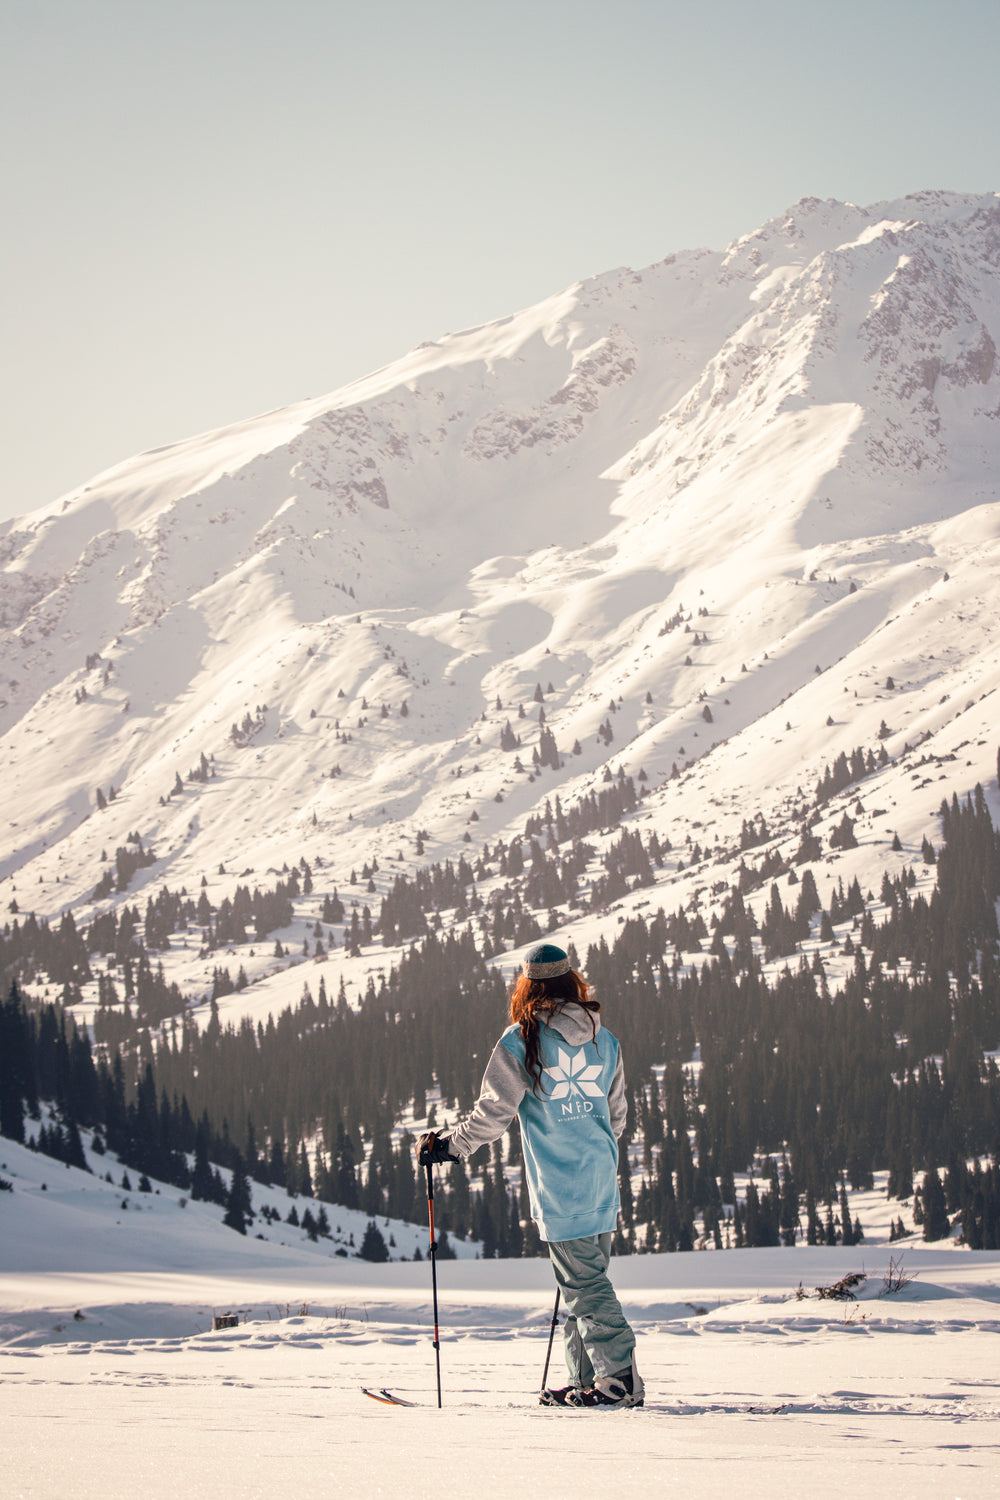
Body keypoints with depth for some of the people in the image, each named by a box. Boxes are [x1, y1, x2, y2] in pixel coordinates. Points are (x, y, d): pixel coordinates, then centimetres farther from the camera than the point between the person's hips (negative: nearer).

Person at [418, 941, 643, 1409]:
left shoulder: (521, 1041, -8)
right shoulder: (604, 1040, 8)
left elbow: (492, 1112, -7)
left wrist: (448, 1146, 7)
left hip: (559, 1187, -6)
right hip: (602, 1180, 6)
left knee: (584, 1284, -3)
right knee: (586, 1279, 13)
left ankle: (619, 1377, -8)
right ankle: (585, 1380, 15)